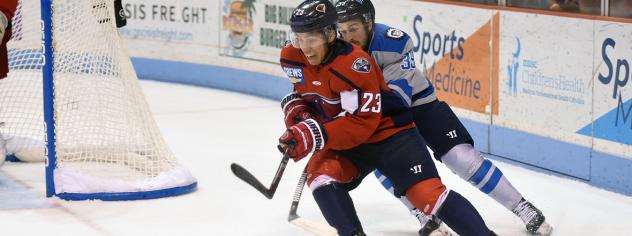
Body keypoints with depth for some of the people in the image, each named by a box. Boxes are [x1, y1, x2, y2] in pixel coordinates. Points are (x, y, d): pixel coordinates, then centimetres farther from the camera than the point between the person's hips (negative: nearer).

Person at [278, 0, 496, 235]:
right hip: (346, 141, 6)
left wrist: (316, 135, -37)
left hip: (390, 134, -6)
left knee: (427, 193, -18)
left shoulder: (353, 63, -29)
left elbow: (362, 122, -30)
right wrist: (297, 112, -5)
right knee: (319, 173, -21)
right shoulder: (293, 58, -8)